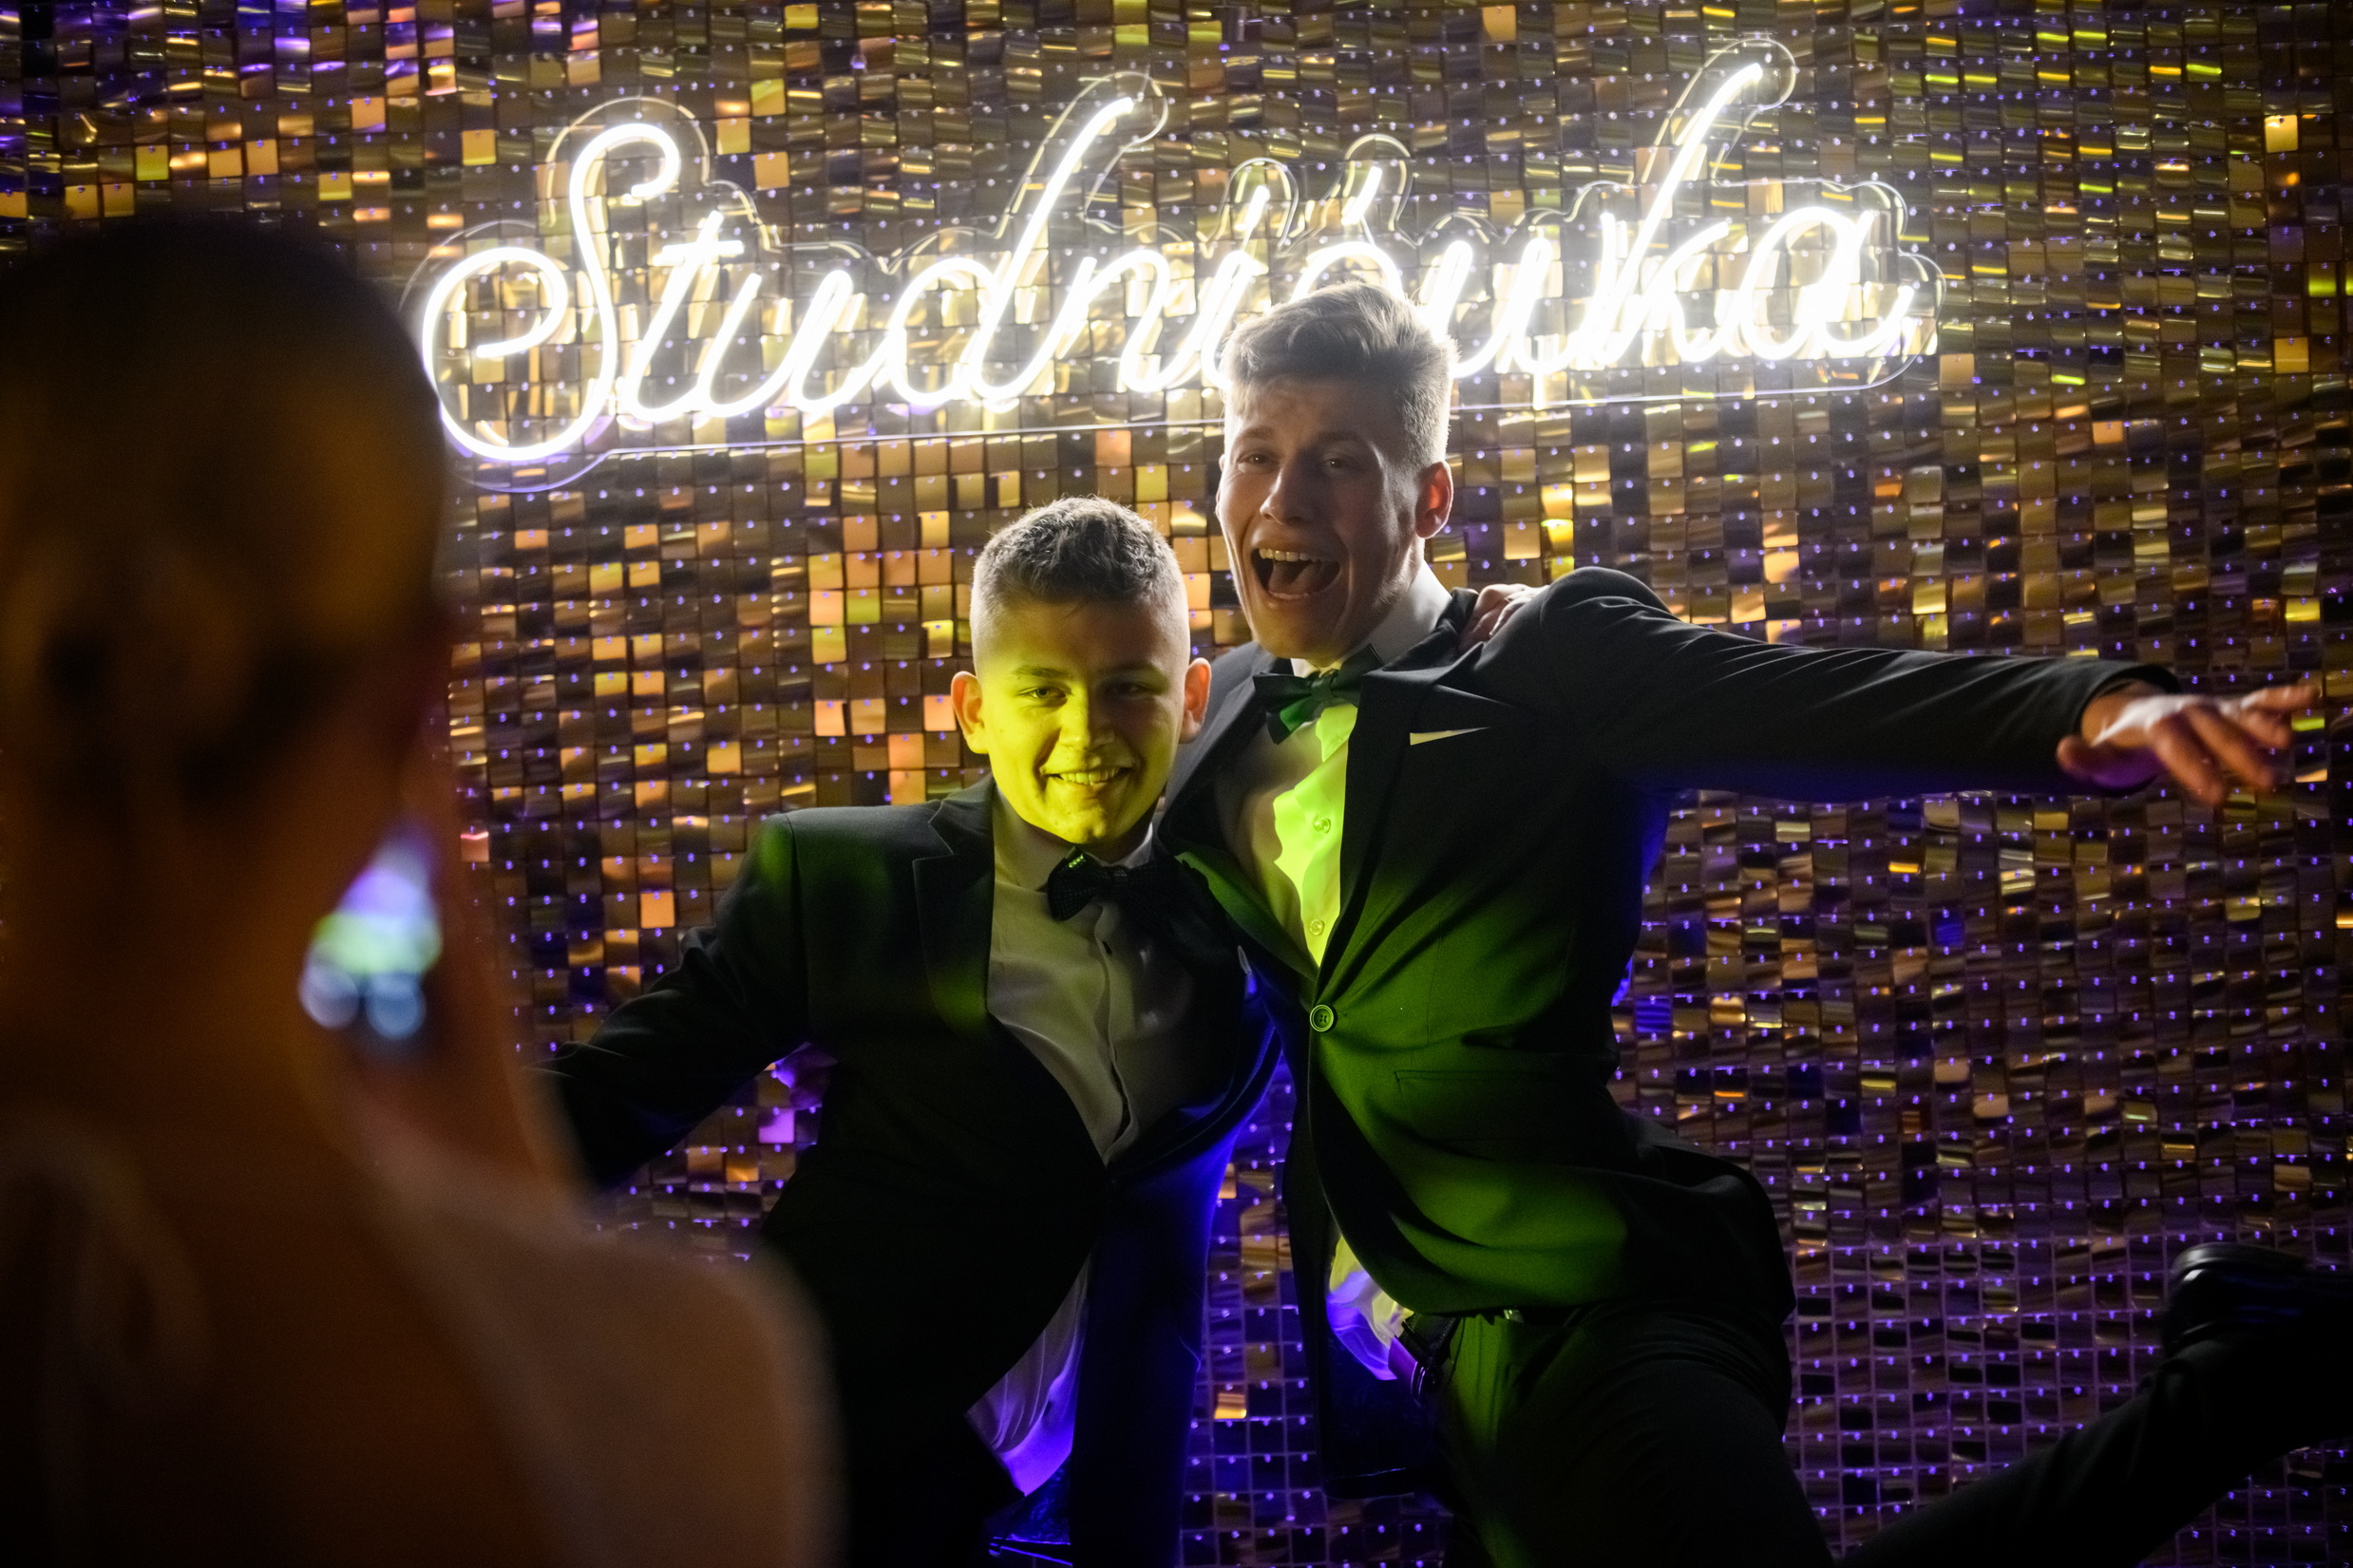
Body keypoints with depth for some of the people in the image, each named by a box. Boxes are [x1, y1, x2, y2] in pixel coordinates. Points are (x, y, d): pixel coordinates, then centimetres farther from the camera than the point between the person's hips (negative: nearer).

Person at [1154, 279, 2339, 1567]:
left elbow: (1829, 706, -21)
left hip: (1575, 1313, -7)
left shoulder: (1549, 665, -5)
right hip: (1397, 1348, 7)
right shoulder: (1227, 714, 13)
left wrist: (2099, 706, -37)